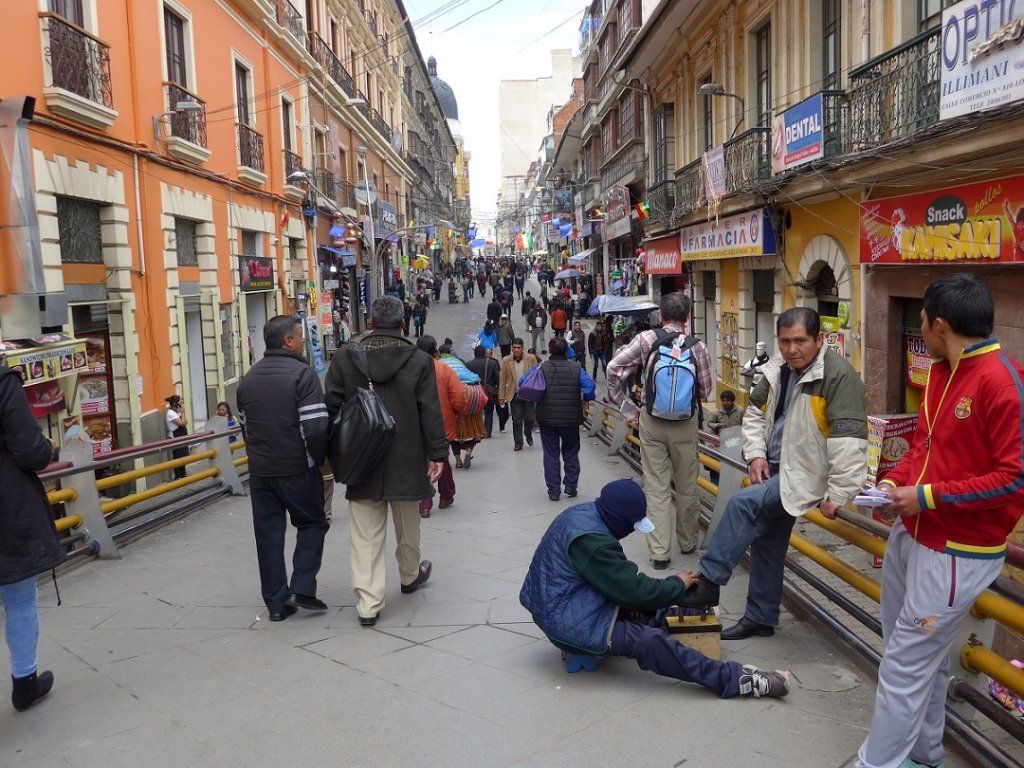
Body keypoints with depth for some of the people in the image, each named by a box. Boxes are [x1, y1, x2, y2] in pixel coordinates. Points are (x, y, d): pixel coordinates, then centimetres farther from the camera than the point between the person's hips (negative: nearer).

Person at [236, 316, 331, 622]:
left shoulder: (248, 379, 10)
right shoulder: (302, 373, -12)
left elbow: (245, 426, 15)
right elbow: (316, 427, -19)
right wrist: (318, 458, -4)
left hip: (260, 471, 5)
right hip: (298, 470, -5)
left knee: (268, 534, 11)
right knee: (312, 524, 13)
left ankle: (276, 602, 17)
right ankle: (302, 589, 3)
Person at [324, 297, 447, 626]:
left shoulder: (344, 357, -2)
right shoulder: (419, 360, -5)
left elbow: (332, 409, 1)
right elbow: (431, 413, -5)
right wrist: (437, 454, 1)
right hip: (407, 462, 0)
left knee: (365, 534, 4)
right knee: (407, 527, 20)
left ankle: (368, 602, 2)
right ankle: (410, 576, 41)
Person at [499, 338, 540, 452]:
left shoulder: (531, 358, -3)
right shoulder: (506, 360, -1)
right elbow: (502, 380, 3)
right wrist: (501, 397, 1)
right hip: (514, 395, 1)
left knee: (530, 418, 0)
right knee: (517, 420, 4)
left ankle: (528, 435, 30)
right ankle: (518, 443, 16)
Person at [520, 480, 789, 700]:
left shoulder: (584, 512, 3)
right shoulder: (591, 540, -27)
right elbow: (634, 590, -22)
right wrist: (677, 585, -7)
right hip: (570, 622, -10)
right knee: (649, 641, -22)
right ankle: (736, 680, -25)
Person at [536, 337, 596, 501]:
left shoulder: (541, 368, -5)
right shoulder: (576, 368, -3)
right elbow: (590, 385, -9)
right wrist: (585, 400, 8)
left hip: (547, 419, -1)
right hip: (571, 419, 1)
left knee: (551, 455, 8)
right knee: (571, 453, 17)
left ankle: (553, 491, 9)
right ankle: (571, 487, 19)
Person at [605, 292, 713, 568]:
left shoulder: (646, 339, -7)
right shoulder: (697, 347, -6)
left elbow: (613, 369, -11)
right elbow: (705, 390, 0)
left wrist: (628, 408, -2)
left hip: (651, 421, 0)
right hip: (686, 423, 0)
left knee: (657, 487, 6)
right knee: (686, 486, 15)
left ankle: (659, 552, 7)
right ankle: (687, 542, 32)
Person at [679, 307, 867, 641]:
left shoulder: (838, 375, -21)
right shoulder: (779, 368, 3)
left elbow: (849, 443, -25)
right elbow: (755, 411, 16)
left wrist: (837, 495, -24)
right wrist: (756, 454, 2)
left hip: (804, 475, -8)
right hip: (775, 469, 9)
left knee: (742, 503, -24)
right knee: (765, 541, 15)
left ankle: (708, 582, -11)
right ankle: (760, 617, 30)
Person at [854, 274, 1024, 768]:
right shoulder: (939, 373, 9)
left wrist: (929, 497, -21)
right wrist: (895, 480, 2)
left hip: (957, 553, -9)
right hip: (911, 536, 9)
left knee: (905, 666, 0)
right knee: (922, 656, 21)